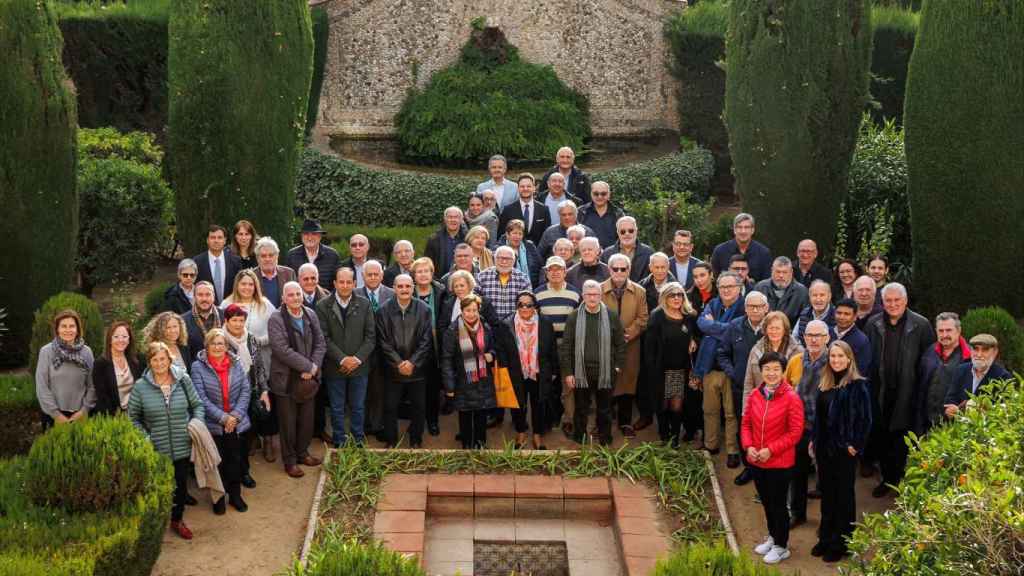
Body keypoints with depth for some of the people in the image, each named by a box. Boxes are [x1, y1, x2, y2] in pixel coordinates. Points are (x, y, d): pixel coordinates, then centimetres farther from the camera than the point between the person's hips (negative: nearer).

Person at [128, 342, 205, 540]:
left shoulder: (183, 379, -2)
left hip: (182, 446, 2)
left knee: (181, 484, 13)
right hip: (156, 450, -2)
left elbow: (197, 405, 8)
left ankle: (177, 520, 33)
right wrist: (144, 438, -10)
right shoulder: (140, 386, -6)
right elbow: (133, 417, 2)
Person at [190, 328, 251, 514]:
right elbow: (201, 398, -13)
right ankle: (218, 497, 24)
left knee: (236, 459, 11)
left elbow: (246, 390, 0)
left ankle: (235, 494, 28)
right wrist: (223, 417, -17)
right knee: (218, 462, 7)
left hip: (237, 423, 3)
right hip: (213, 425, -3)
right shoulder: (198, 367, -8)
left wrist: (236, 415, -13)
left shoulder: (235, 364, 2)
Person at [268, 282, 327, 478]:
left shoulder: (311, 315, 5)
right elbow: (282, 350, -20)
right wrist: (308, 366, -19)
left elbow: (320, 344, 4)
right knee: (288, 422, 6)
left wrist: (313, 368, -10)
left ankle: (302, 453, 32)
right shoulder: (276, 319, -12)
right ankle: (289, 461, 19)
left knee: (307, 419, 13)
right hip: (286, 379, -5)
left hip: (308, 377, 5)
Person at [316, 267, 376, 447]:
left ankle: (359, 442, 24)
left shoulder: (364, 305, 0)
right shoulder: (323, 306, -4)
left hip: (359, 366, 1)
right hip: (334, 368, -1)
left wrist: (358, 358, -11)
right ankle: (340, 442, 21)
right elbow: (324, 338, -8)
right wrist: (342, 359, -15)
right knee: (337, 409, 9)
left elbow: (370, 336, -1)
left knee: (358, 407, 11)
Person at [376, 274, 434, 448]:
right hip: (393, 369, 0)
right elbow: (383, 341, -4)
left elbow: (426, 340, -5)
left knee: (418, 406, 8)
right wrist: (398, 363, -11)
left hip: (417, 368, 0)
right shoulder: (385, 310, -4)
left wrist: (412, 362, -13)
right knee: (390, 407, 6)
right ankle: (391, 441, 21)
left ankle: (416, 441, 24)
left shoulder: (423, 309, -4)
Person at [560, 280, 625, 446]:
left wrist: (618, 366, -1)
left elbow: (620, 344, 6)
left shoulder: (611, 317, 1)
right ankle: (579, 443, 23)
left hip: (605, 373, 1)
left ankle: (606, 443, 25)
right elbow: (566, 346, -1)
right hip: (580, 373, 0)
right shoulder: (574, 317, -1)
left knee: (605, 410, 11)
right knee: (581, 410, 10)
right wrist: (567, 372, -5)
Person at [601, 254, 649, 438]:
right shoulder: (599, 290, 2)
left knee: (628, 381, 4)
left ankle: (626, 422, 14)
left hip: (630, 346, 1)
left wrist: (628, 334, -11)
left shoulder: (639, 291, 6)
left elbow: (642, 319, 2)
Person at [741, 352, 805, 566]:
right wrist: (748, 446, -9)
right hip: (756, 461, 5)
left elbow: (795, 432, -15)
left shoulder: (791, 398, -15)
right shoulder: (755, 395, 1)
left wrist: (771, 450, -19)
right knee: (766, 502, 19)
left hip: (780, 462, -5)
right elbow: (746, 423, 8)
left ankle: (781, 546, 24)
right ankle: (773, 537, 39)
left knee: (778, 504, 7)